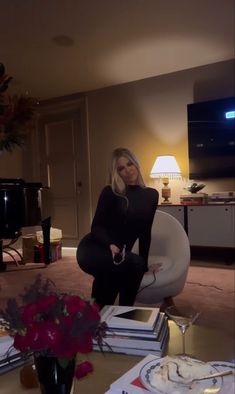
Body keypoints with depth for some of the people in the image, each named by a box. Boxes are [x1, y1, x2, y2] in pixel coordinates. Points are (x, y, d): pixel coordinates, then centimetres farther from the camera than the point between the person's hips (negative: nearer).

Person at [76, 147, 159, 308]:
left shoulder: (151, 195, 4)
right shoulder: (110, 192, -8)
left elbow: (145, 232, 10)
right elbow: (97, 227, -9)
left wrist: (145, 264, 12)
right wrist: (110, 245, -29)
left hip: (120, 254, 4)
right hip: (93, 250, -4)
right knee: (134, 264, -30)